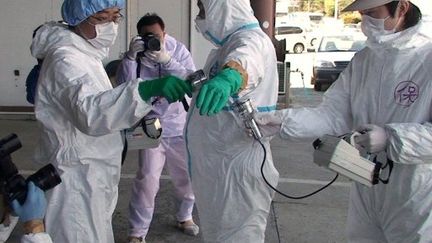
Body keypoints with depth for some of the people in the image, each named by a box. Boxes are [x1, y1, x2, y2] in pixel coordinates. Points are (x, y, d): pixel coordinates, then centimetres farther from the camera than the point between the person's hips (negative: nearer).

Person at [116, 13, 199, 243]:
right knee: (147, 179, -11)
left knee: (187, 176, 15)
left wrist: (166, 60, -31)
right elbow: (124, 86, -22)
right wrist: (130, 57, -33)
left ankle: (184, 217, 41)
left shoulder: (179, 50, -6)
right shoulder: (136, 56, -8)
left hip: (180, 127, 2)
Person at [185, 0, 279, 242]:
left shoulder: (250, 39, -18)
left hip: (238, 169, -10)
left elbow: (246, 59, -44)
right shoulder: (227, 44, 15)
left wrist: (229, 76, -63)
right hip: (217, 165, 10)